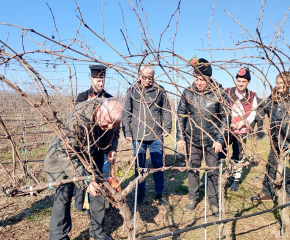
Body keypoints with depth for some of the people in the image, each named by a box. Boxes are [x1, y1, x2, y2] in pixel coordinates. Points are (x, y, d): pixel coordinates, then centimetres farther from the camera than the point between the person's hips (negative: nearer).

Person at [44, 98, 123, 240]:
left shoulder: (109, 121, -19)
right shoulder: (77, 119, -40)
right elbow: (66, 155, -39)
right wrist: (85, 181, -43)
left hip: (88, 158, 6)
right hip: (62, 158, -5)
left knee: (97, 191, 3)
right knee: (63, 196, -14)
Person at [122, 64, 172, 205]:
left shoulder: (160, 90, 2)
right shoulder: (132, 91, 3)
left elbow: (166, 111, 7)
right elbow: (127, 113, 6)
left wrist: (167, 128, 1)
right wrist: (127, 132, 1)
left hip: (156, 135, 0)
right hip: (138, 136, 1)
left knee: (158, 165, 8)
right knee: (139, 166, 11)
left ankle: (159, 195, 22)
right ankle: (140, 193, 27)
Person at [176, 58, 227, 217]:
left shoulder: (218, 93, -9)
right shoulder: (187, 93, -5)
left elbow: (224, 118, -3)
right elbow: (180, 116, 2)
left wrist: (220, 139, -7)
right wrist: (180, 137, -1)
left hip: (212, 140, -1)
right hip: (192, 139, 2)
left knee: (213, 171, 7)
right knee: (193, 169, 13)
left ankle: (214, 202, 25)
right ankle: (193, 197, 33)